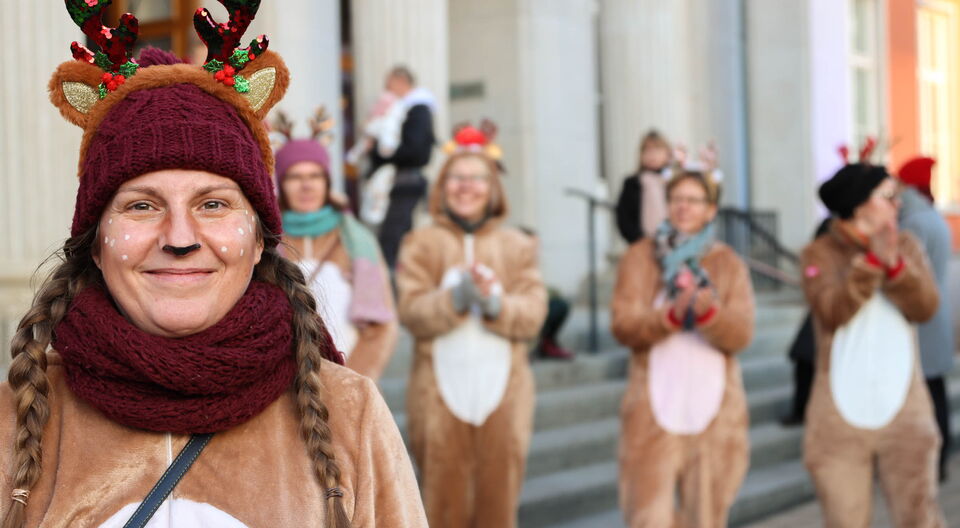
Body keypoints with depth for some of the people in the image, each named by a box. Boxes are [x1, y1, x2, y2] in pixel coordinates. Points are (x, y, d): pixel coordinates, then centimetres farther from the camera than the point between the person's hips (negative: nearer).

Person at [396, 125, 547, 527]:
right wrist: (457, 295, -21)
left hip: (501, 388, 1)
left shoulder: (517, 246, 10)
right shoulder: (421, 244, 6)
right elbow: (412, 312, -6)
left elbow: (533, 314, -2)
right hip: (441, 388, -1)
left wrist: (494, 301, -20)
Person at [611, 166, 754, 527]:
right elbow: (623, 326, -6)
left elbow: (741, 334, -3)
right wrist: (671, 315, -22)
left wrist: (708, 312, -23)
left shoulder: (728, 263, 8)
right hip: (655, 409, -1)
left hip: (714, 410, 2)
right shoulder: (641, 257, 5)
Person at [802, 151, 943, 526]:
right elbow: (832, 312, -17)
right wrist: (871, 262, -23)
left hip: (903, 409, 2)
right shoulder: (820, 254, -2)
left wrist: (894, 264, -24)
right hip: (841, 413, -1)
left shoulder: (906, 246, 6)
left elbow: (925, 308, -8)